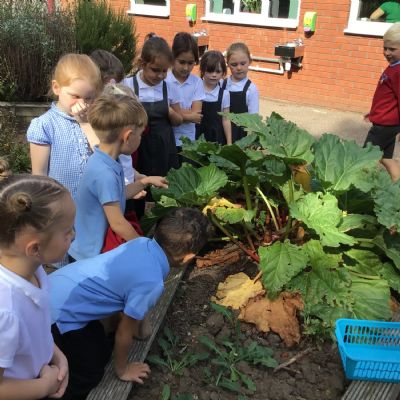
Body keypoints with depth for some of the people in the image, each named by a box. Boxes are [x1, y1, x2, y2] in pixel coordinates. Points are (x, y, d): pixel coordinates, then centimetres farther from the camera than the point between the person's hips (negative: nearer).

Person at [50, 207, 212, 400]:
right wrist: (122, 369, 7)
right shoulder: (151, 282, -27)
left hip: (55, 288, 8)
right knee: (89, 376, 10)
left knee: (101, 354, 21)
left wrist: (141, 321, 28)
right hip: (58, 312, -8)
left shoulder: (141, 243, -5)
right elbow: (124, 332, -11)